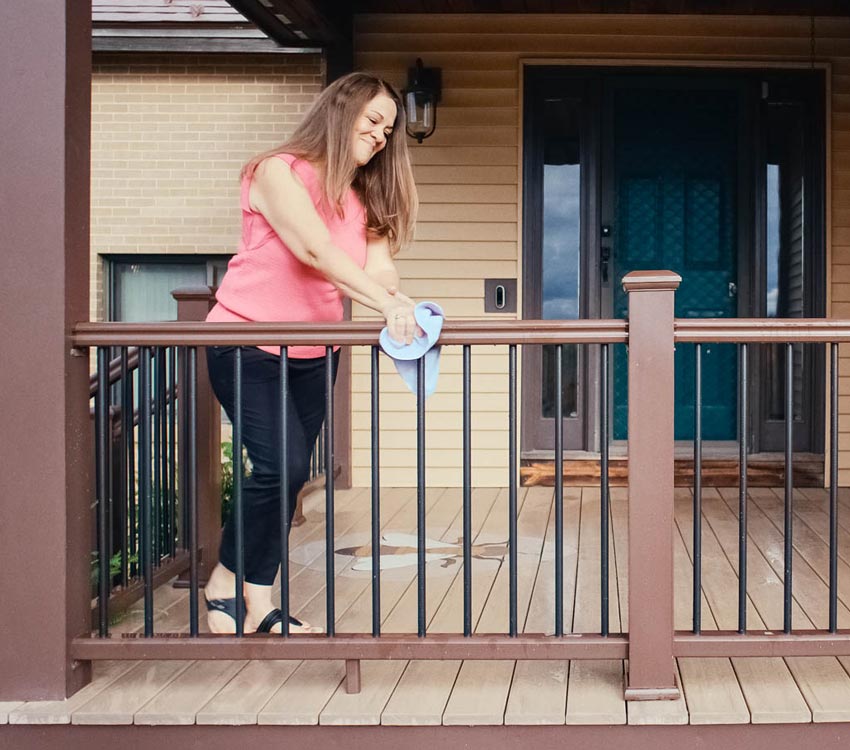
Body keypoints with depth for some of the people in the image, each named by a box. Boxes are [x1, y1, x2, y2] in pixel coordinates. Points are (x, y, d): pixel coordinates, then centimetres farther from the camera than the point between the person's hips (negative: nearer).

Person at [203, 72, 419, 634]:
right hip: (247, 341, -7)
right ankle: (225, 583, 2)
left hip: (314, 353, 7)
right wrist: (385, 304, -36)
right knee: (282, 464, -18)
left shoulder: (363, 200, 11)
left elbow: (378, 267, -6)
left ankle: (260, 605, 11)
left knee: (289, 473, 4)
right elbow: (318, 251, -26)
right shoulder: (278, 172, -11)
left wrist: (397, 303, -29)